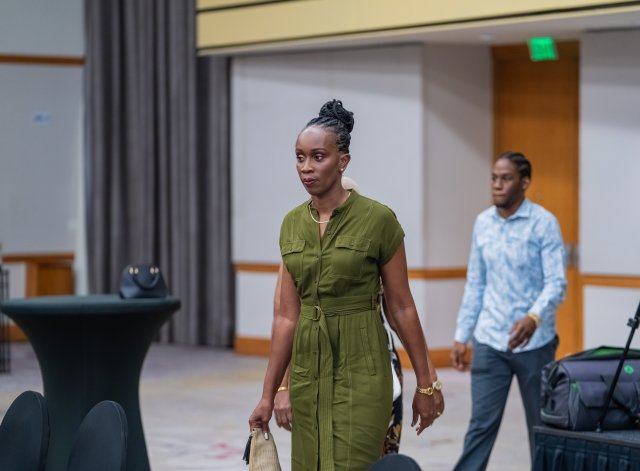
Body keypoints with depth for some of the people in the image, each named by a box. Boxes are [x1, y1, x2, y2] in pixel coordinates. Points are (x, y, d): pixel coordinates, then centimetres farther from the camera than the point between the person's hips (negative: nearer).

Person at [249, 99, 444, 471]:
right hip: (308, 370, 6)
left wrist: (425, 383, -1)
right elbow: (287, 316, 9)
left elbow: (401, 308, -3)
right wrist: (268, 395, 9)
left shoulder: (378, 219, -9)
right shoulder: (292, 224, 7)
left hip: (359, 369, -6)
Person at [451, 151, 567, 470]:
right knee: (481, 423, 0)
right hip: (489, 341, 4)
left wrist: (534, 317, -33)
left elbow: (556, 283, -15)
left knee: (542, 425, 9)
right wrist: (461, 336, 10)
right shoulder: (482, 223, 6)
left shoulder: (544, 223, -9)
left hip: (534, 343, -3)